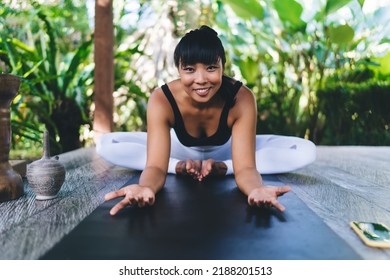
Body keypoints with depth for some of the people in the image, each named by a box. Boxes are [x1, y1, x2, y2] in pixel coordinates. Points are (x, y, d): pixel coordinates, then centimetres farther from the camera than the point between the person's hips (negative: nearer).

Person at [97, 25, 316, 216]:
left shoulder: (242, 99, -35)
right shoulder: (162, 100, -34)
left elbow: (245, 167, -41)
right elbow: (156, 166, -41)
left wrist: (256, 189, -64)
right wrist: (145, 187, -65)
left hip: (225, 150, 0)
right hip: (182, 150, 0)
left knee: (305, 150, -22)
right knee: (107, 145, -20)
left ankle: (220, 167, -18)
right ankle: (181, 166, -16)